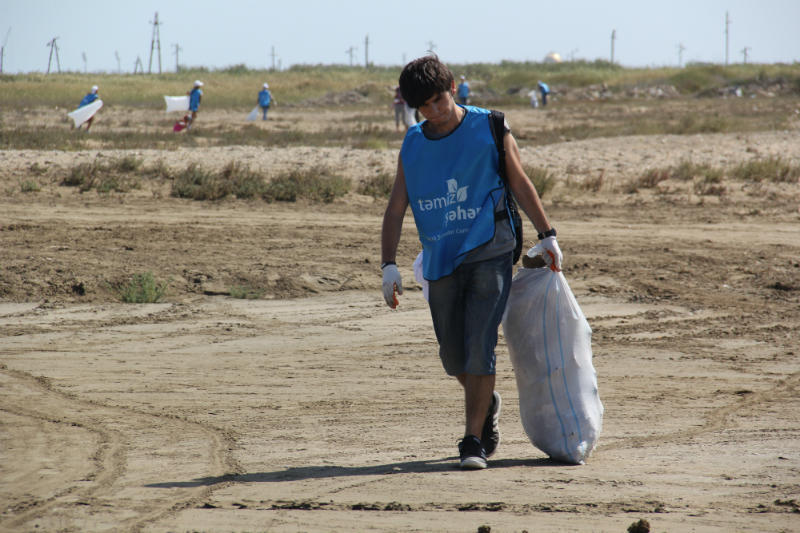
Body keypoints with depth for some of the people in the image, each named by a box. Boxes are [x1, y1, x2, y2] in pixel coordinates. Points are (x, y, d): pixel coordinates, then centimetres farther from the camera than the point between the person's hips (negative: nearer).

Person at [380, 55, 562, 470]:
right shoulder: (413, 145, 6)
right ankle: (487, 404, 41)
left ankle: (473, 442, -9)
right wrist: (389, 265, -2)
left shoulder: (489, 130, -2)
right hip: (441, 261, 4)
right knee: (453, 357, 10)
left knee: (479, 347, -14)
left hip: (488, 254, -4)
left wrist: (547, 237, 8)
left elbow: (520, 185, 7)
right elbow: (396, 208, 7)